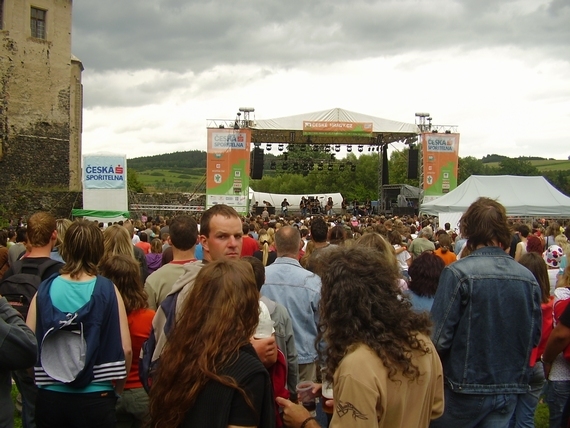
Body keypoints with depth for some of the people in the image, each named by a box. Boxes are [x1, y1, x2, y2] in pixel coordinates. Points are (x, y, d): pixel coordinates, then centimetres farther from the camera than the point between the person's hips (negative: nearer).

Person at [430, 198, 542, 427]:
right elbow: (534, 336, 6)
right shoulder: (528, 278, -3)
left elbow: (439, 337, -17)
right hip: (511, 388, 4)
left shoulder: (458, 273, -17)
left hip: (466, 386, -4)